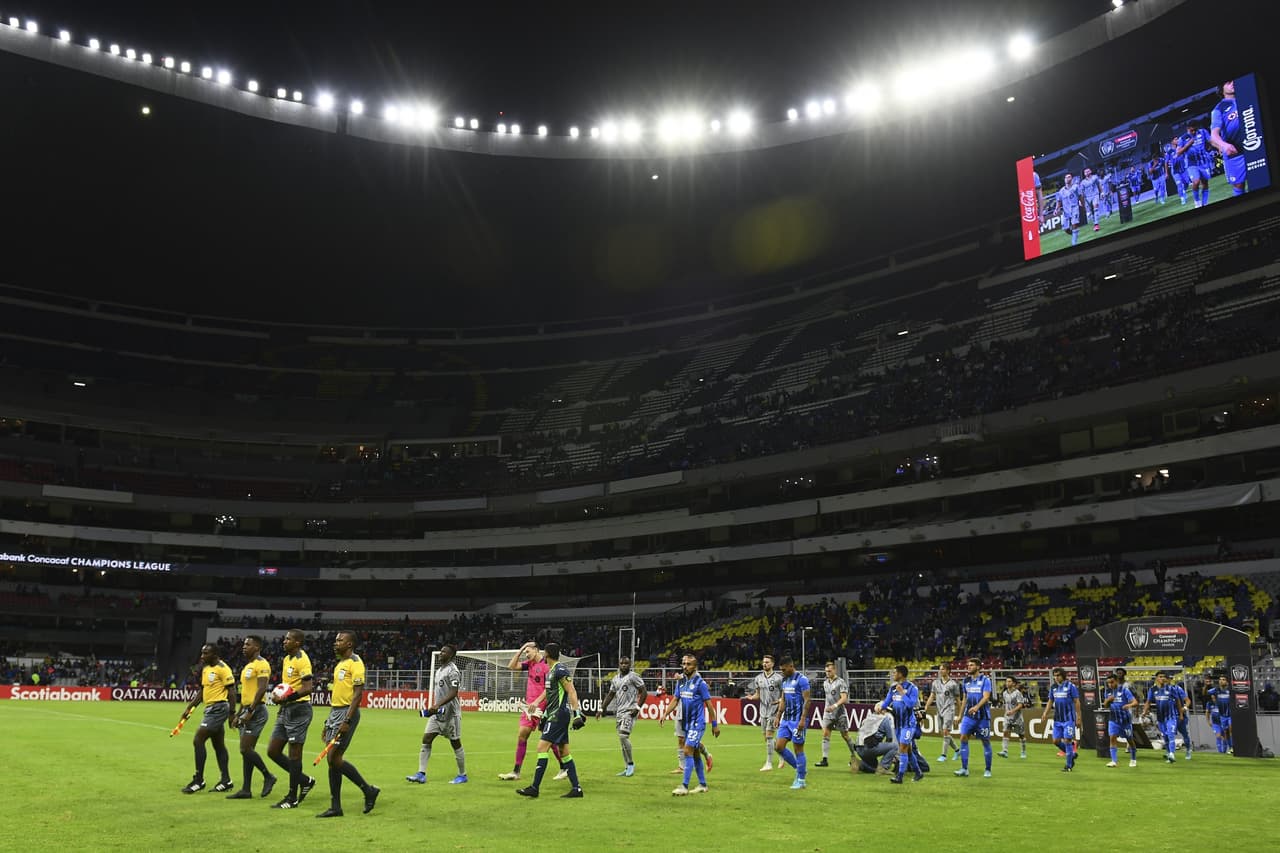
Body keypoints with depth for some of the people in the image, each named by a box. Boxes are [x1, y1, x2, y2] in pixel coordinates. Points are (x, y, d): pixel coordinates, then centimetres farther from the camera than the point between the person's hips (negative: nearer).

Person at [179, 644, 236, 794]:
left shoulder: (222, 668, -14)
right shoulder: (205, 669, 14)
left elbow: (231, 690, -15)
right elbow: (202, 691, 22)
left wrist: (232, 713, -18)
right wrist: (189, 708, 16)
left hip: (218, 708, -9)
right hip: (210, 709, 9)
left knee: (198, 740, -11)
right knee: (218, 745, 11)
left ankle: (198, 780, -3)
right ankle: (226, 781, 16)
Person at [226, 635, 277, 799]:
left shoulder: (261, 664, -11)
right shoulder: (248, 666, 19)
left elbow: (261, 689, -20)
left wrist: (250, 711, -24)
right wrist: (239, 715, 21)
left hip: (256, 711, -10)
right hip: (247, 712, 10)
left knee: (246, 749, -13)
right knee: (246, 750, 8)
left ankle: (268, 777, 2)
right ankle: (246, 790, 11)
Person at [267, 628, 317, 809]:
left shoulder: (302, 659, -14)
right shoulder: (286, 659, 14)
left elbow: (308, 687, -22)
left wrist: (288, 698, -28)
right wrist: (282, 705, 20)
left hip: (299, 709, -10)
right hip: (286, 710, 10)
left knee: (294, 753, -3)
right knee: (272, 751, 9)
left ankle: (292, 798, 7)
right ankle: (305, 780, 21)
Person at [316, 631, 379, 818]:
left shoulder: (355, 662, -11)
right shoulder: (340, 664, 17)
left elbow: (358, 693, -18)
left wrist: (347, 720, -24)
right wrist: (329, 722, 22)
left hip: (347, 712, -9)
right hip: (335, 712, 9)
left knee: (335, 758, -12)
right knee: (332, 760, 6)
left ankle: (368, 790, 1)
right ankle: (335, 807, 11)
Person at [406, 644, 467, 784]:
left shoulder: (452, 671, -14)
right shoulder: (439, 669, 14)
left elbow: (453, 693, -23)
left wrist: (438, 705, -30)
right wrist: (433, 707, 19)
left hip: (450, 713, -8)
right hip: (437, 713, 9)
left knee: (455, 743, 2)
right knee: (426, 739, -1)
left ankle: (462, 775, 15)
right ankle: (421, 774, -1)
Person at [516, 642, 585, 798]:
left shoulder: (560, 670, -12)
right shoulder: (552, 671, 17)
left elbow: (571, 691, -17)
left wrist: (577, 713, -22)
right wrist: (545, 715, 29)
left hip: (559, 715, -10)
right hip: (555, 715, 10)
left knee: (542, 746, -10)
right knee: (564, 752, 8)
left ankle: (534, 788, -8)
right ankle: (576, 789, 8)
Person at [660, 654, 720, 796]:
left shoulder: (700, 683, -11)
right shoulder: (680, 682, 8)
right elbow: (675, 700, 10)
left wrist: (715, 724, -6)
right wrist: (665, 714, -5)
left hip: (697, 723, -7)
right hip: (686, 723, 7)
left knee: (688, 751, -13)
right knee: (695, 753, 13)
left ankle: (684, 786, -10)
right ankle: (702, 785, 24)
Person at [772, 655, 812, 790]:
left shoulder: (801, 679, -12)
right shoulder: (785, 680, 13)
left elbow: (807, 700, -15)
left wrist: (803, 719, -21)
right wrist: (778, 717, 15)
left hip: (797, 720, -8)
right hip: (786, 719, 8)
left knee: (798, 749, -1)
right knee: (778, 747, 3)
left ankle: (801, 780, 11)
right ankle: (800, 768, 19)